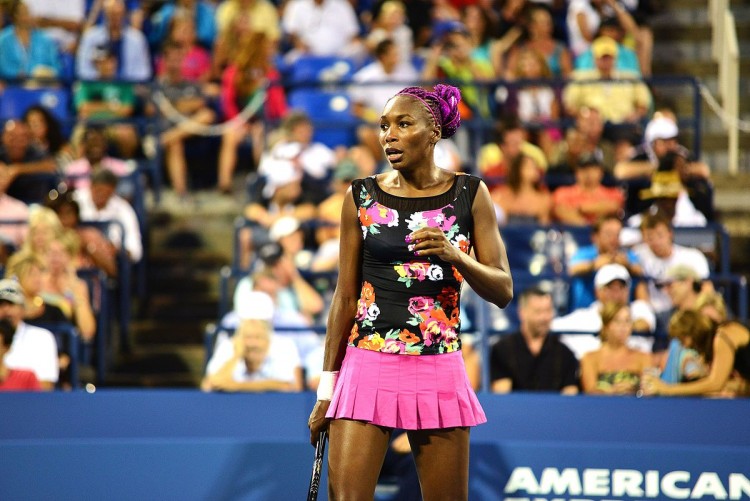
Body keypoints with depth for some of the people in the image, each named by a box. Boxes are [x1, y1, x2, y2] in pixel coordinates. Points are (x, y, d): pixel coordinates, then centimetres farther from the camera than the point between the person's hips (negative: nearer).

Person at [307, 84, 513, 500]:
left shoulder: (470, 195, 4)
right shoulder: (361, 197, 5)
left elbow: (502, 290, 2)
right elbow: (345, 295, 8)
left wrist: (455, 256, -17)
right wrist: (327, 386, 6)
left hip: (439, 372, 1)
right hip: (368, 367, 0)